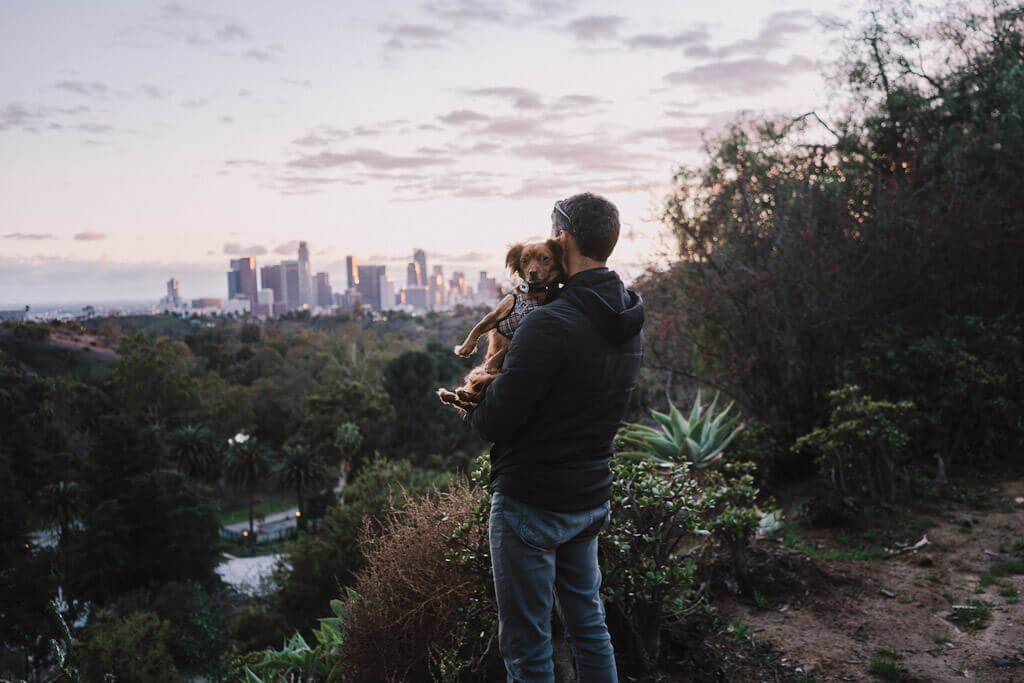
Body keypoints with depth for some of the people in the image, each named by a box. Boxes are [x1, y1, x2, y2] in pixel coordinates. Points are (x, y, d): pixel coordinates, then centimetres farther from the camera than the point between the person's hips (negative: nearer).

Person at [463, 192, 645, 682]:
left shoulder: (550, 325, -24)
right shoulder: (630, 324, 3)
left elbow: (496, 422, -21)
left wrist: (468, 408, 1)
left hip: (532, 503, -8)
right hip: (592, 498, 8)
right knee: (588, 625, 23)